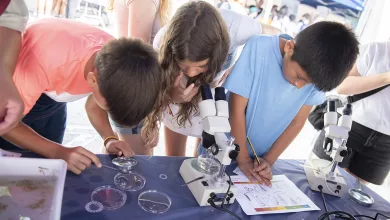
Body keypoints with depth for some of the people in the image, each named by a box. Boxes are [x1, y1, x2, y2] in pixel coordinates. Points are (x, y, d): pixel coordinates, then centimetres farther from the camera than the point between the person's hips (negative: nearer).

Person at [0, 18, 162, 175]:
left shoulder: (115, 70, -27)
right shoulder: (46, 62, -42)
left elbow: (94, 104, -7)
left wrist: (110, 139, -23)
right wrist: (59, 152, -40)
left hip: (53, 96, 3)